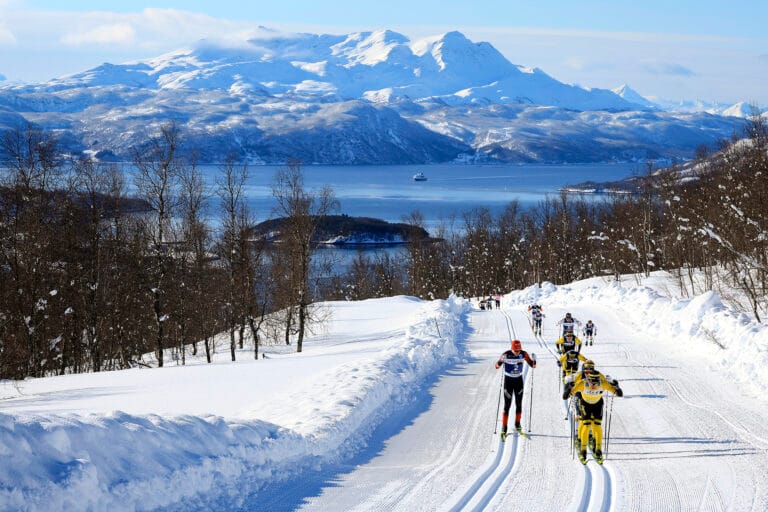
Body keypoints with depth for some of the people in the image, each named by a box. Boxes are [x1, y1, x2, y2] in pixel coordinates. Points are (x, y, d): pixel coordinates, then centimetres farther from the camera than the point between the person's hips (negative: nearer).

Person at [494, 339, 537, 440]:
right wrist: (500, 362, -38)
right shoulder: (506, 355, -19)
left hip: (519, 380, 3)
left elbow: (532, 365, -1)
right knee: (507, 405, -5)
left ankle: (517, 424, 28)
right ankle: (504, 429, 0)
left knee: (519, 404, 9)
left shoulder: (523, 354, -10)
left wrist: (534, 360, -22)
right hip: (508, 380, -3)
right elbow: (497, 366, -17)